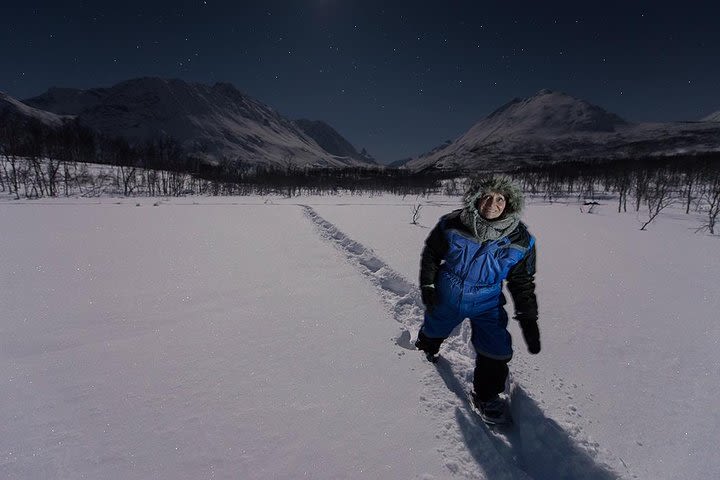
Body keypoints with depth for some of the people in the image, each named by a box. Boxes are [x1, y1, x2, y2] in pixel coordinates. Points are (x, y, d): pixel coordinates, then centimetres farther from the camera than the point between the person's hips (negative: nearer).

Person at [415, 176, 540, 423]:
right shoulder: (452, 224, -23)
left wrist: (528, 318, -9)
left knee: (496, 351, -7)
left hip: (487, 304, 0)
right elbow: (431, 254, -5)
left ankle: (486, 396, 23)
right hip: (446, 297, 0)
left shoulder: (520, 240, -19)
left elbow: (522, 281, -5)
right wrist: (427, 286, -7)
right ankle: (427, 346, 63)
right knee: (434, 330, 24)